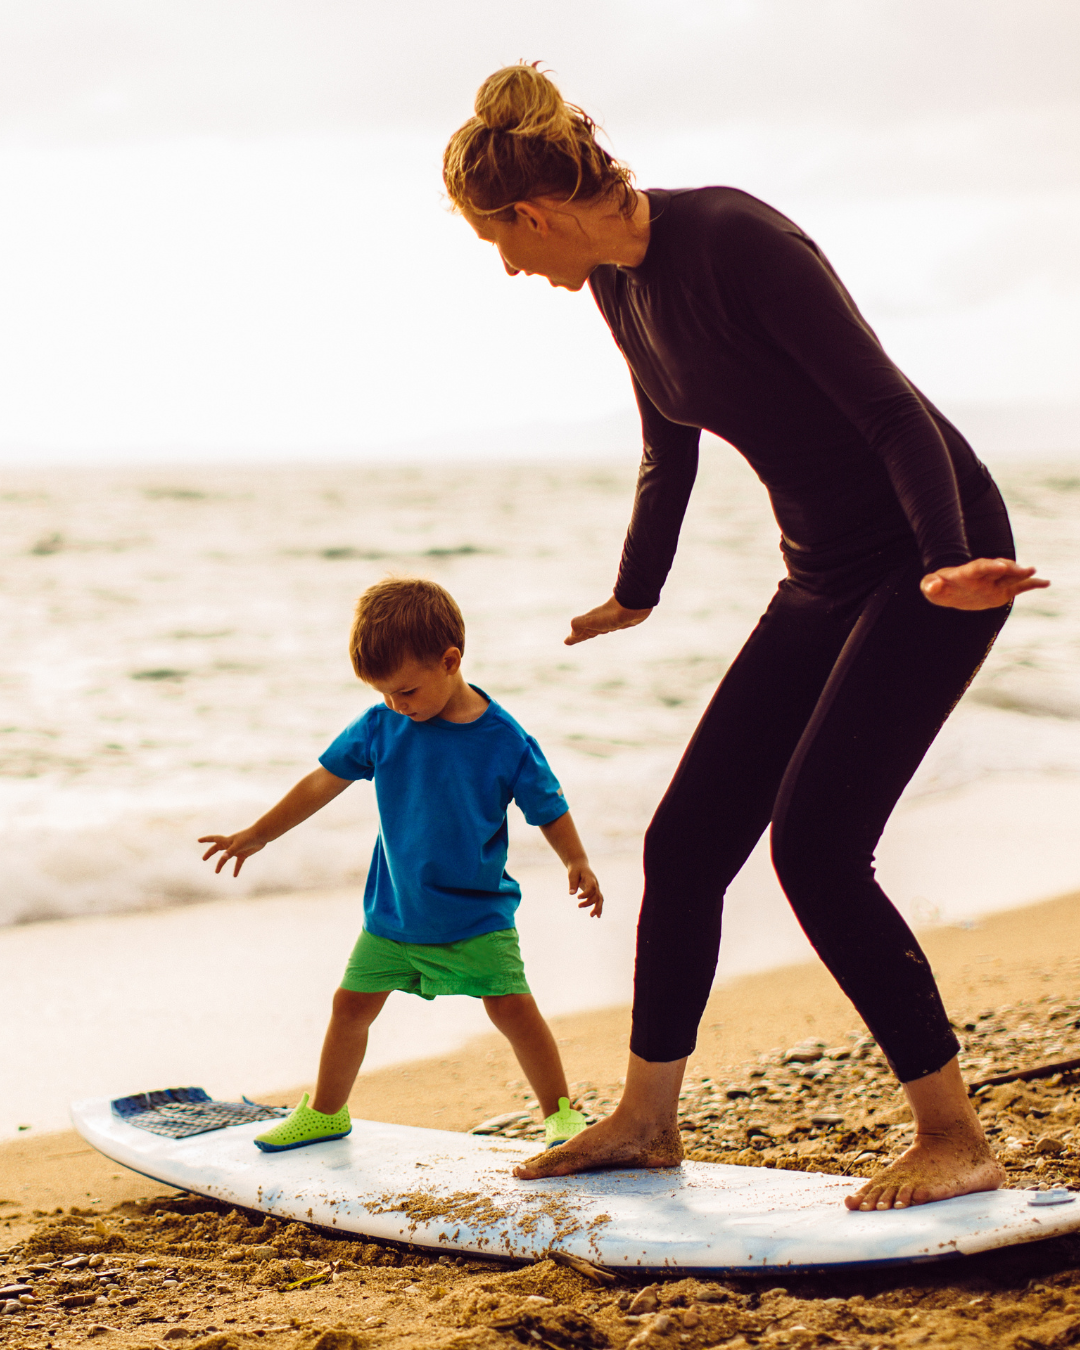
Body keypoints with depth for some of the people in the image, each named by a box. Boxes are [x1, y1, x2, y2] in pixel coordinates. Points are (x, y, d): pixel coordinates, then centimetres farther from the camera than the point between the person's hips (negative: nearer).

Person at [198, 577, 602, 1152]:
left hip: (477, 915, -3)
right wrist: (255, 836, 10)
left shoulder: (504, 740, -14)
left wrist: (577, 864, -17)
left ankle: (560, 1110, 3)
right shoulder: (380, 726, -6)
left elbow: (549, 810, -2)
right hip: (392, 912, 3)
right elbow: (324, 782, 5)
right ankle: (325, 1113, 27)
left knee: (512, 1006, -13)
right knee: (351, 1004, 7)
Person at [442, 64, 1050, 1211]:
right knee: (686, 839, 6)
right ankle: (645, 1121, 21)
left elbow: (889, 405, -23)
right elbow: (671, 452, 22)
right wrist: (631, 598, 34)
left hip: (935, 558, -9)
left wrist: (946, 565, -34)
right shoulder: (615, 283, 6)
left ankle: (955, 1140, -6)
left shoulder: (733, 240, -21)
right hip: (825, 576, 9)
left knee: (815, 844, -17)